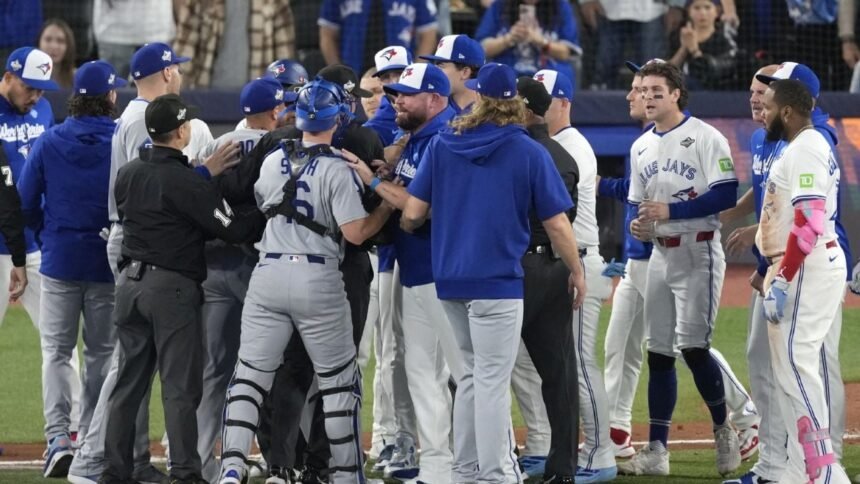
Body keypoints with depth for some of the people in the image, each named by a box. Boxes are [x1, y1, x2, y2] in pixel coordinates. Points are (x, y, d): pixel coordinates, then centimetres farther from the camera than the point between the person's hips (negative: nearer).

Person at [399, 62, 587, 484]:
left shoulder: (442, 145, 4)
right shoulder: (528, 153, -5)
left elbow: (413, 212, 2)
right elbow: (556, 223, -3)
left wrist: (405, 229, 25)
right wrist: (576, 271, 11)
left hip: (449, 277, 4)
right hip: (497, 278, -4)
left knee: (476, 371, 17)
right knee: (492, 379, -3)